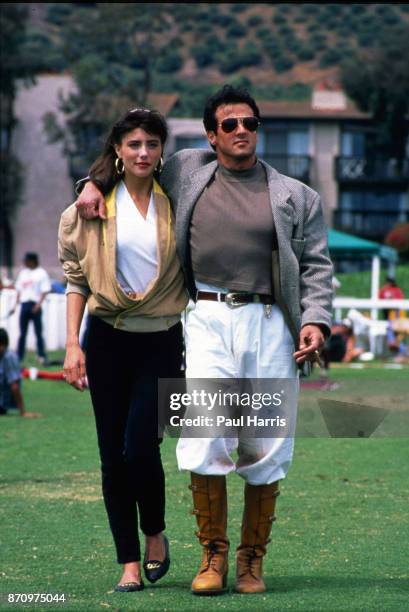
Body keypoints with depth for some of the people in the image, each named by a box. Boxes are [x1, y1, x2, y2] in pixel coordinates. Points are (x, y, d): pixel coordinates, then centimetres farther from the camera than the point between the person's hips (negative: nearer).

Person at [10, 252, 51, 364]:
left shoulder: (41, 273, -3)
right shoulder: (23, 273, 14)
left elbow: (44, 291, -7)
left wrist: (38, 305, -17)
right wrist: (16, 305, 12)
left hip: (35, 305, -5)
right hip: (24, 304, 5)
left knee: (38, 333, -5)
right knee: (22, 333, 7)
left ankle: (42, 356, -5)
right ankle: (19, 357, 9)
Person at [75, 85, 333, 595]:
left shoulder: (294, 196, 13)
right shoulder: (187, 172, 14)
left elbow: (316, 265, 11)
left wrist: (315, 320, -4)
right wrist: (94, 185, 12)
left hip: (270, 323, 1)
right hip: (209, 319, 0)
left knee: (267, 448, -1)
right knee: (205, 440, -13)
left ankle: (252, 560, 11)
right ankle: (213, 553, 0)